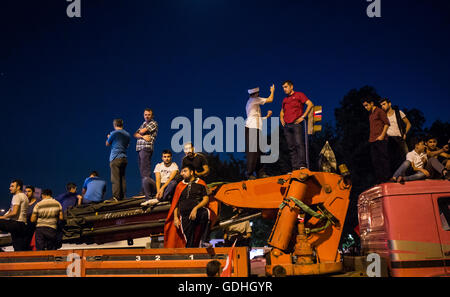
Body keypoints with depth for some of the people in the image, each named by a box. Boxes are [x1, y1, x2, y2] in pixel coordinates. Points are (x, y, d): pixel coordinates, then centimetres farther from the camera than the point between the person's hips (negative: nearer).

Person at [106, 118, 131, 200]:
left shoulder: (114, 133, -7)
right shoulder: (127, 134, 11)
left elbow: (107, 144, 6)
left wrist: (108, 137, 25)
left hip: (115, 158, -6)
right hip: (124, 158, 6)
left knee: (115, 179, -6)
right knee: (122, 178, 11)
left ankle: (116, 197, -10)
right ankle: (123, 196, 10)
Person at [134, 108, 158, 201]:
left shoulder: (153, 123, 1)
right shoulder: (144, 124, 23)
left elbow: (142, 131, -10)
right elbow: (135, 134, 11)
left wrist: (140, 132, 13)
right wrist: (143, 136, -8)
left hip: (147, 148, -8)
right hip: (139, 149, 8)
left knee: (145, 172, -14)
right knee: (142, 172, 7)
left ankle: (148, 195, -16)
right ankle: (145, 192, 11)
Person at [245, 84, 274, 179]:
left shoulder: (250, 102, 24)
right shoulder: (254, 100, -4)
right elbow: (270, 100, 2)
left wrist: (266, 116, 22)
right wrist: (272, 91, 19)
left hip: (255, 129, 10)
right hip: (251, 128, -10)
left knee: (257, 151, 8)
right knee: (252, 151, -11)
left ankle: (260, 172, 8)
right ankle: (249, 173, -11)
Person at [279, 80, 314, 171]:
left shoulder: (299, 95, 6)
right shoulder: (285, 100, 25)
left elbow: (310, 104, -4)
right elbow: (282, 111, 38)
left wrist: (303, 117, -10)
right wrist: (281, 118, 16)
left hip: (296, 124, -6)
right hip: (286, 126, 6)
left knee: (299, 144, -18)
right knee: (291, 147, -1)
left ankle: (302, 165, -25)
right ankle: (295, 168, -3)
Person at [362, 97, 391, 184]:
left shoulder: (379, 111, -1)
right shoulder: (370, 114, 22)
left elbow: (387, 123, -8)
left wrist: (382, 135, -15)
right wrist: (370, 138, 14)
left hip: (380, 140, -8)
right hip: (372, 141, 8)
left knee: (383, 159, -8)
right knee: (375, 161, 4)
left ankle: (386, 179, -7)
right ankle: (379, 180, 5)